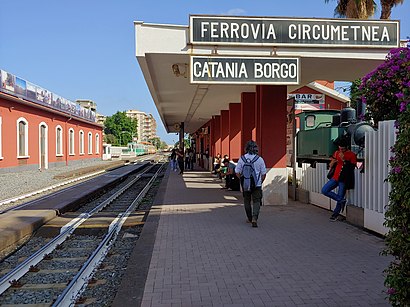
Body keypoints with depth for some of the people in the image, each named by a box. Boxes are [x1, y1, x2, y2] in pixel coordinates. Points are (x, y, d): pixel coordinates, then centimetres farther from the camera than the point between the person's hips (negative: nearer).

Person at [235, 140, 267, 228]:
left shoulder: (242, 158, -4)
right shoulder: (259, 159, -6)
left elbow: (237, 172, 0)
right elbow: (264, 174, -2)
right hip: (257, 185, -2)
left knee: (247, 202, 16)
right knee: (256, 202, 2)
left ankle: (249, 218, 28)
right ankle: (254, 218, -16)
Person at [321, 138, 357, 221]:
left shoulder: (352, 155, -7)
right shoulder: (337, 153, 8)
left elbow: (352, 168, -16)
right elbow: (331, 165, 17)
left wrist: (344, 160, -23)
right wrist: (332, 163, -7)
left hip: (344, 180, -5)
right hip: (335, 177, 5)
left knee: (340, 197, 1)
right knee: (324, 190, -7)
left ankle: (335, 214, 20)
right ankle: (341, 200, 5)